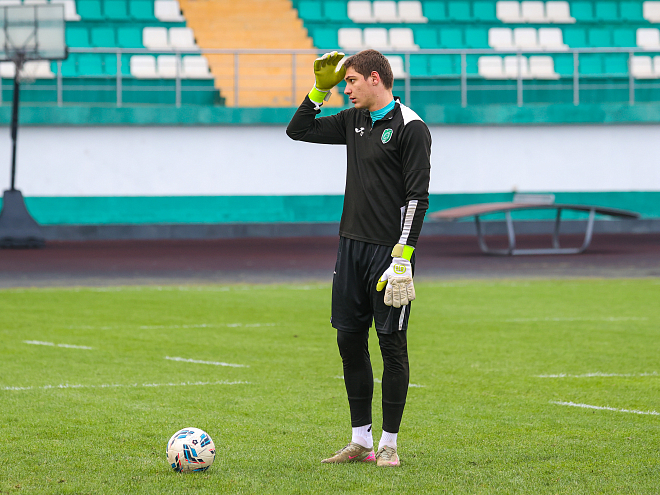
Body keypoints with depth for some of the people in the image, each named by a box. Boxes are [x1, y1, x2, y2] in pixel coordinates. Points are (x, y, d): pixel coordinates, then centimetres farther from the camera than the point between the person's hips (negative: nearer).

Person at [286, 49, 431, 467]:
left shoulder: (409, 127, -10)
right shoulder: (354, 121, 13)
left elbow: (418, 197, -14)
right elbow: (298, 130, 23)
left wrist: (402, 258, -19)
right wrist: (321, 88, 11)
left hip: (390, 250, -7)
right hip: (352, 245, 8)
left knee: (392, 344, -2)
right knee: (350, 340, 7)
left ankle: (389, 444, 4)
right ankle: (361, 441, 15)